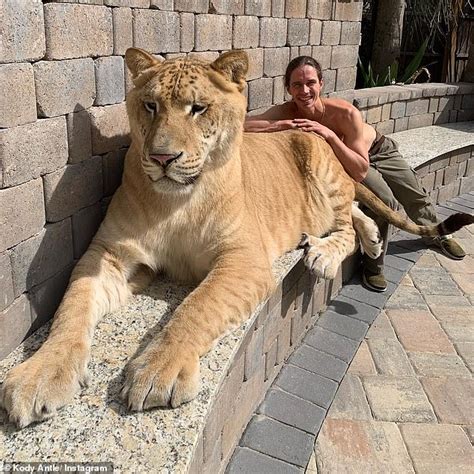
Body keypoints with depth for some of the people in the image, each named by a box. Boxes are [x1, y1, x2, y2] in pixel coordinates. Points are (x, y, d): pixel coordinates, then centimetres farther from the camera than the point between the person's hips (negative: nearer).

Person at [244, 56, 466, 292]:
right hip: (346, 158, 0)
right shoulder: (286, 112, -33)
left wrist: (330, 135, -49)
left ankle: (437, 234, 50)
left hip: (376, 149, 1)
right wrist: (279, 125, -56)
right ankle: (373, 266, -3)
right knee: (384, 200, -25)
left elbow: (360, 171, -40)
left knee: (415, 196, 17)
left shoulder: (346, 114, -40)